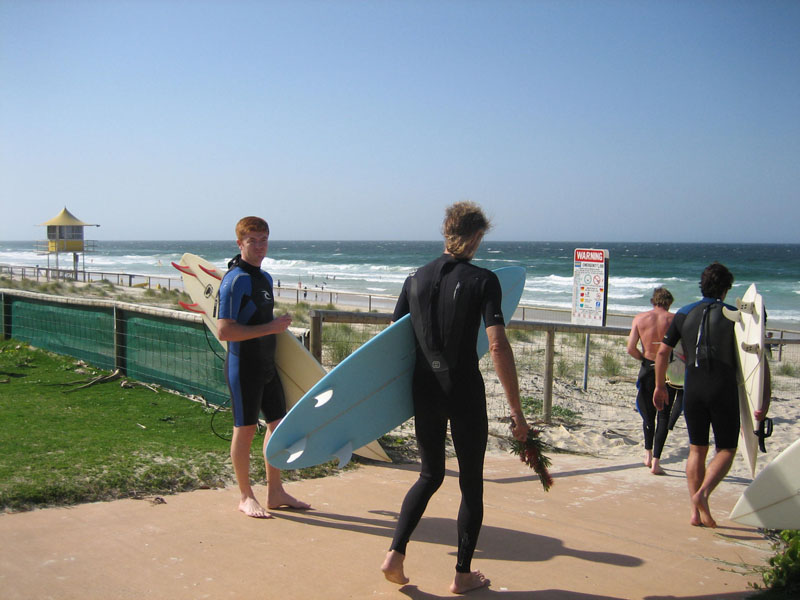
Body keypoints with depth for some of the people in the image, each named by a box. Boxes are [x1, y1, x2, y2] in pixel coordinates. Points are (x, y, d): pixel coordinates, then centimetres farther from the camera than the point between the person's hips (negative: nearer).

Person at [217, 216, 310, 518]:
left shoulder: (265, 278, 13)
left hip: (267, 365, 9)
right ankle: (246, 496, 15)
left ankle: (275, 493, 23)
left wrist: (280, 324, 10)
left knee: (279, 424, 11)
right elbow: (224, 331, -22)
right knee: (245, 429, 1)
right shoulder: (235, 280, -15)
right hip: (243, 366, -9)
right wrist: (270, 327, -21)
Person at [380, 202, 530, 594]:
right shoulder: (483, 281, -9)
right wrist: (516, 411, -13)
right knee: (471, 483, 12)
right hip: (465, 392, -4)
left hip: (424, 391, 4)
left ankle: (395, 554, 9)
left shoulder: (416, 278, 5)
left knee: (430, 475, 20)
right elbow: (497, 346, -17)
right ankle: (463, 574, 19)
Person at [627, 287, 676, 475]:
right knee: (663, 416, 5)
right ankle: (656, 461, 0)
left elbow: (631, 348, -7)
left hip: (648, 370, 2)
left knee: (648, 414, 19)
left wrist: (644, 359, 10)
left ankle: (648, 454, 30)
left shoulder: (640, 318, -1)